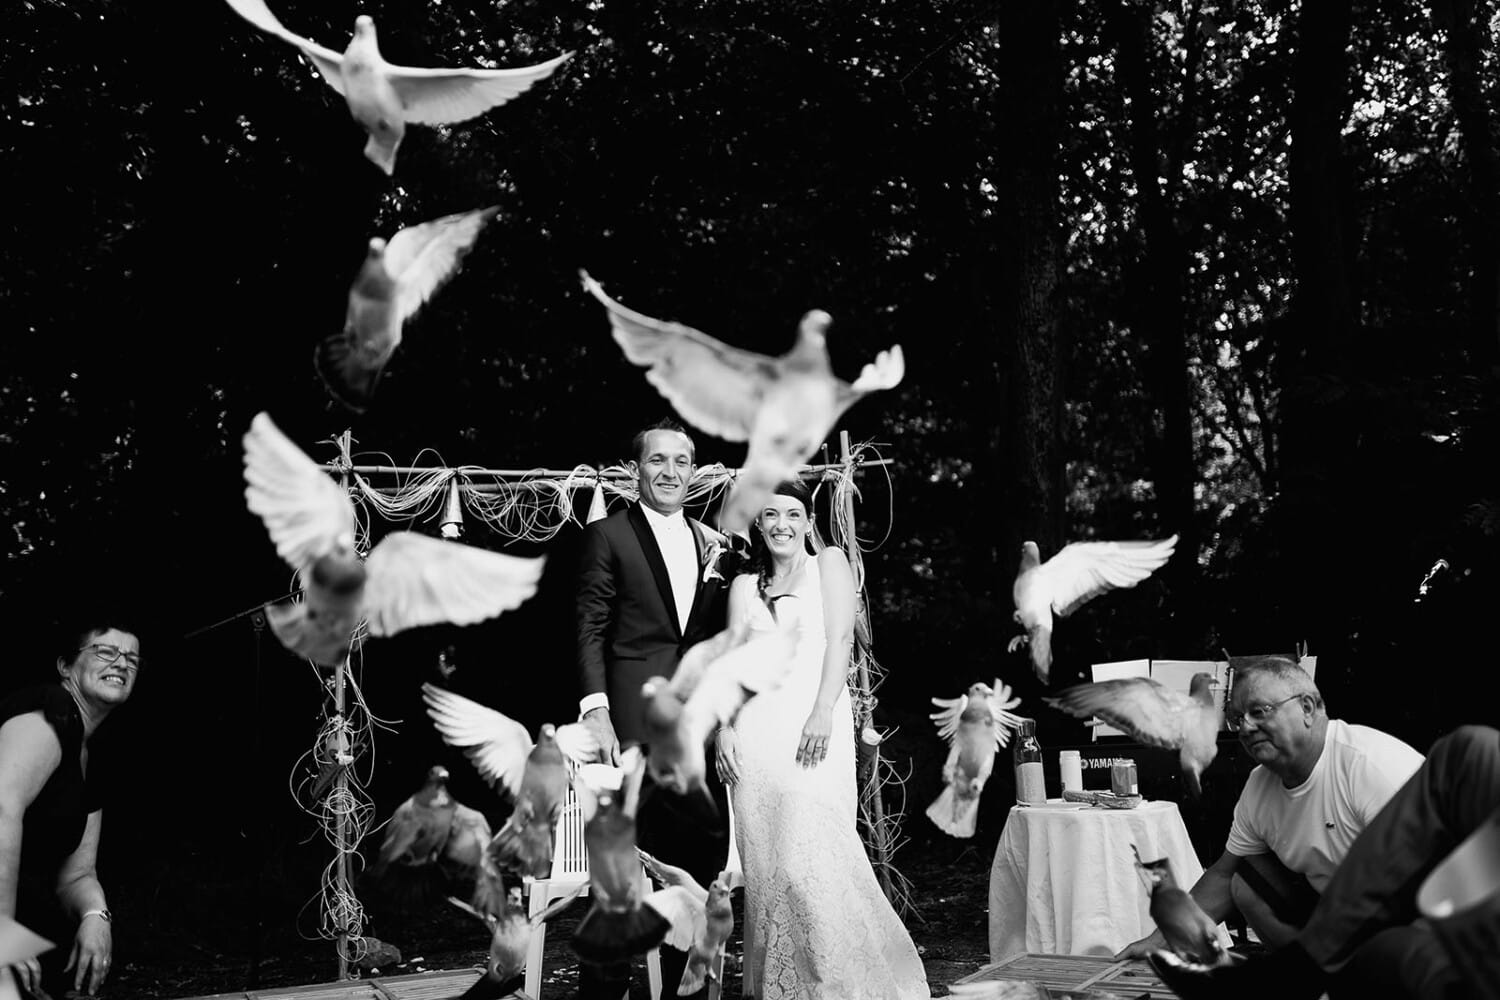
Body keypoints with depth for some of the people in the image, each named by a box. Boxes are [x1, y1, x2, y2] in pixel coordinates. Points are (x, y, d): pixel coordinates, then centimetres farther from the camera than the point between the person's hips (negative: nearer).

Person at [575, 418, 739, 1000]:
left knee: (705, 845, 7)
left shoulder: (716, 544, 16)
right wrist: (595, 709, -11)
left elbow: (723, 637, 17)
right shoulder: (609, 535, 1)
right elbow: (589, 629, -4)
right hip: (636, 715, -5)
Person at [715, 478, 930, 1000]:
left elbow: (840, 639, -2)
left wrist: (822, 714, -14)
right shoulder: (744, 585, 19)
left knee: (813, 857, -14)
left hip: (815, 721, -4)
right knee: (766, 860, 1)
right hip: (757, 724, 4)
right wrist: (724, 726, -2)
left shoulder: (829, 564, 9)